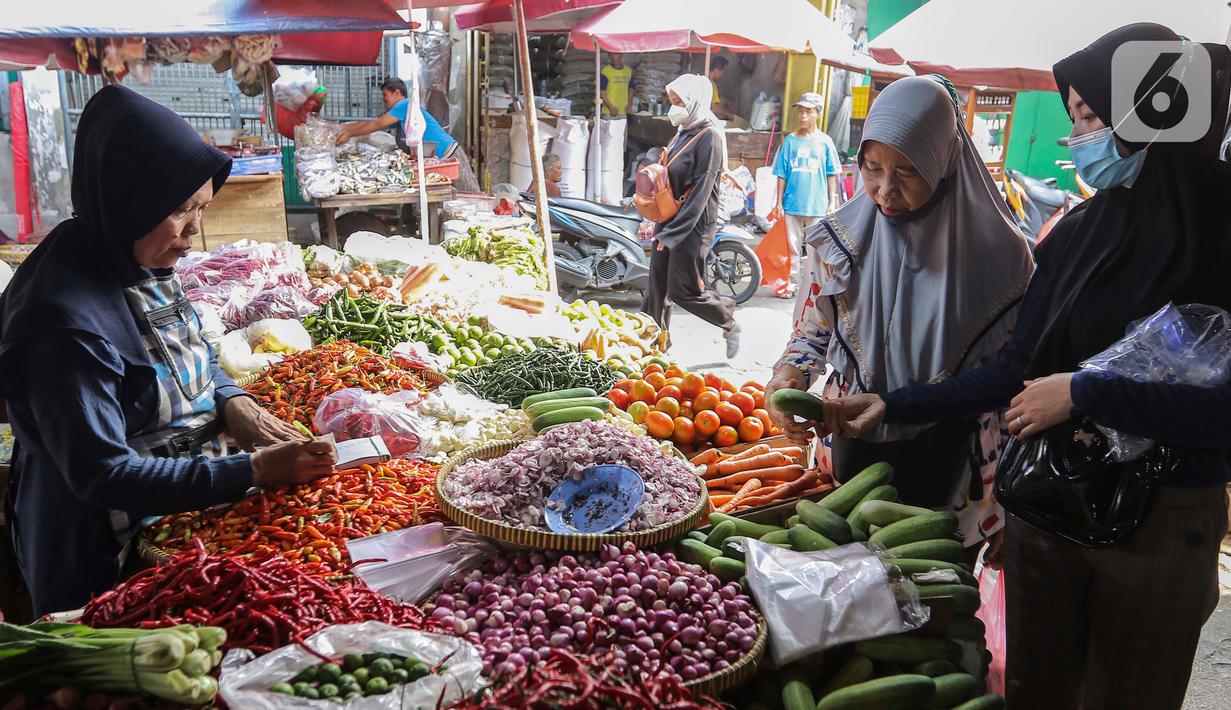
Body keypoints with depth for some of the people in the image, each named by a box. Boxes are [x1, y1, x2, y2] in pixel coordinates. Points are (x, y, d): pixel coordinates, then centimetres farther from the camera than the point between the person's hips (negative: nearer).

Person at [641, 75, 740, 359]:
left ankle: (728, 320, 18)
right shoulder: (682, 133, 13)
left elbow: (700, 192, -19)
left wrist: (672, 233, -20)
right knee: (657, 285, 8)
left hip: (694, 226, -8)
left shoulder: (709, 137, -14)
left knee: (684, 291, -5)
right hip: (668, 220, 8)